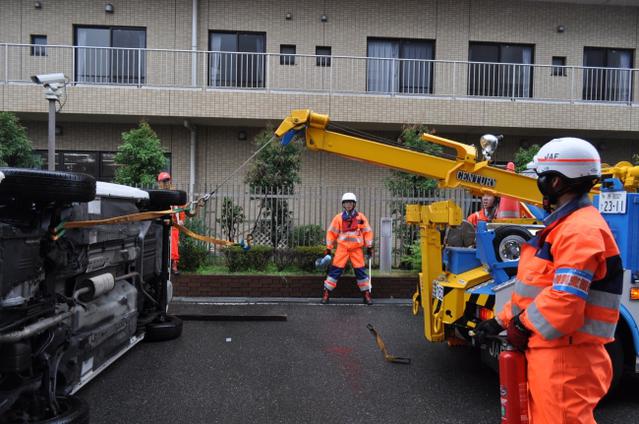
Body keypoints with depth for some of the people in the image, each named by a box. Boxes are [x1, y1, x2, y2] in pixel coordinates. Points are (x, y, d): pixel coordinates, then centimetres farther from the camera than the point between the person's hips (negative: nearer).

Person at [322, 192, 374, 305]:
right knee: (335, 270, -3)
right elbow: (331, 232, 5)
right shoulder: (338, 218, 1)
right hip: (342, 247, 0)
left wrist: (369, 247, 4)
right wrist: (328, 248, 3)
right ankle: (326, 293, 5)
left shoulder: (360, 217, 2)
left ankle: (366, 294, 15)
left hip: (356, 249, 0)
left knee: (361, 271, 2)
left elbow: (367, 231, 8)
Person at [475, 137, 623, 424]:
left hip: (565, 356, -10)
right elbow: (535, 285, 18)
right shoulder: (563, 224, 15)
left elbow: (565, 300, -28)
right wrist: (502, 320, 15)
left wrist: (522, 326, -12)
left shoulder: (581, 230, -20)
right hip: (548, 350, 10)